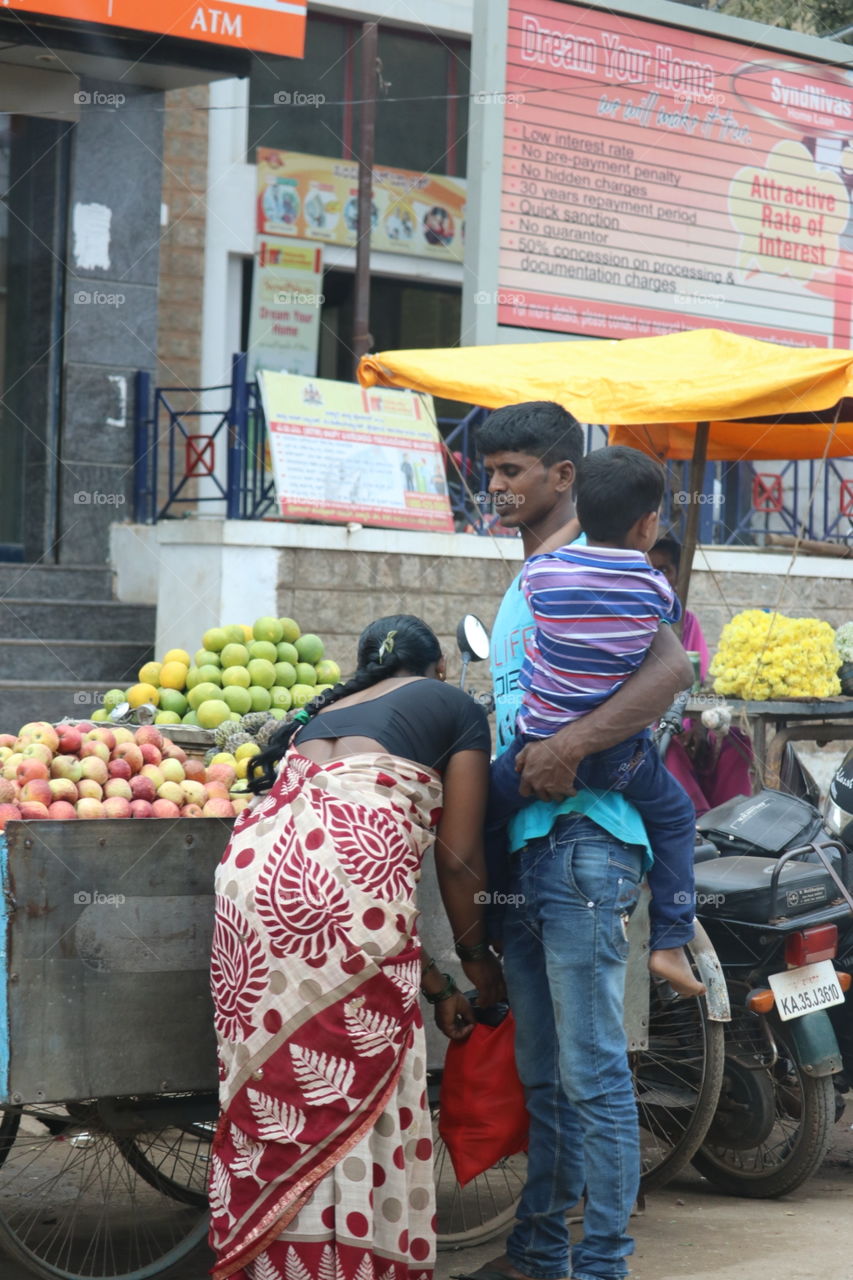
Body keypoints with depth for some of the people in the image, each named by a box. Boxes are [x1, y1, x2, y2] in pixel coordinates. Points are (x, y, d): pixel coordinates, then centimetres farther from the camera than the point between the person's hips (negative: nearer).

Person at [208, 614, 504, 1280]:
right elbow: (457, 857, 11)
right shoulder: (455, 707, 17)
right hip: (350, 874, -6)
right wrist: (476, 956, 28)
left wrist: (433, 983, 35)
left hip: (251, 865, 6)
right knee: (361, 1080, 3)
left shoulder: (328, 710, 33)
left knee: (274, 1084, 13)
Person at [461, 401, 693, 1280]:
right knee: (541, 1072, 15)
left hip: (582, 841, -10)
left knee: (592, 1075, -7)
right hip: (525, 846, 10)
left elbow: (671, 667, -24)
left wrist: (571, 745, -30)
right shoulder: (522, 588, 20)